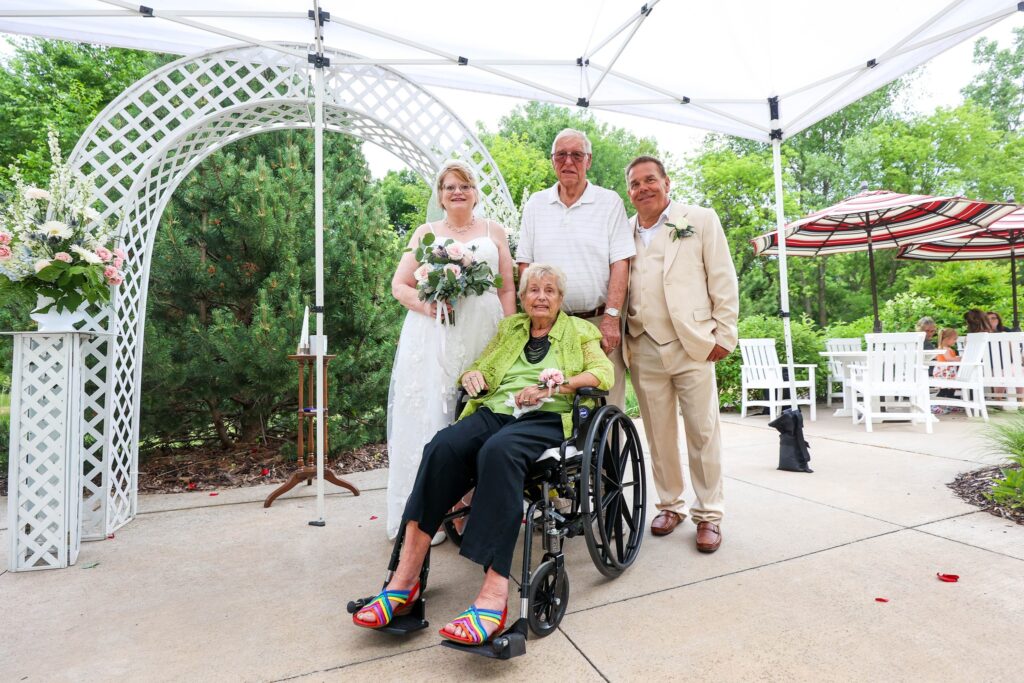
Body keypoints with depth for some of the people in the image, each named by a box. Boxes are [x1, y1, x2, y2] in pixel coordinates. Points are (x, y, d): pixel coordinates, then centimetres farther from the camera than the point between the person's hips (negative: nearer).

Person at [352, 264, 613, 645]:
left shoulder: (579, 331, 19)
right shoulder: (509, 329, 29)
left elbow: (603, 373, 3)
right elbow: (481, 368, 27)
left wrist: (553, 387, -11)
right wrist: (473, 376, 1)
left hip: (549, 418, -3)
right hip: (496, 411, 4)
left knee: (498, 450, -38)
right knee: (443, 446, -30)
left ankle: (494, 593, -41)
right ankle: (406, 575, -29)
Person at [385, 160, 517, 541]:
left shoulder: (494, 232, 15)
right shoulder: (426, 233, 16)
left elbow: (508, 288, 10)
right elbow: (399, 285, 11)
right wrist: (423, 304, -9)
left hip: (483, 335, 0)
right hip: (432, 337, 0)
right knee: (429, 414, -4)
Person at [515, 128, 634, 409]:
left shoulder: (610, 202, 4)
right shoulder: (535, 205, 11)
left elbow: (620, 263, -3)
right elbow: (524, 263, 9)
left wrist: (611, 318, -11)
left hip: (600, 322, -2)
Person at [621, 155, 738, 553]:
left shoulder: (700, 220, 7)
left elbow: (723, 279, 3)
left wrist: (724, 333, -3)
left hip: (693, 345, -2)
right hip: (644, 348, 3)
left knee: (703, 432, 1)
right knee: (658, 433, 9)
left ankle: (709, 515, 14)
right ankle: (670, 506, 24)